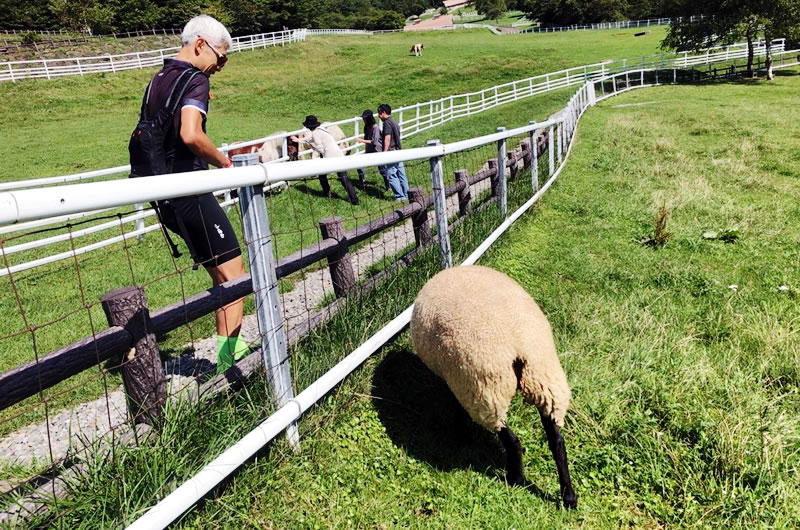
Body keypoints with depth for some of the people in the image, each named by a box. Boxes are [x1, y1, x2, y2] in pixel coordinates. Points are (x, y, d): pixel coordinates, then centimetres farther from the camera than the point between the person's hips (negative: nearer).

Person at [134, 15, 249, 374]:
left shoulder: (157, 81, 19)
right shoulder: (195, 80, -10)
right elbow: (191, 134, -27)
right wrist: (224, 162, -13)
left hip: (163, 193, 9)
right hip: (189, 192, -9)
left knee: (221, 274, 15)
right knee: (235, 274, -6)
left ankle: (230, 348, 21)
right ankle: (228, 358, -9)